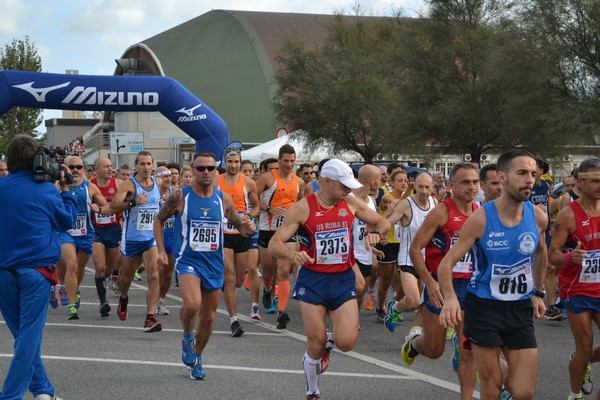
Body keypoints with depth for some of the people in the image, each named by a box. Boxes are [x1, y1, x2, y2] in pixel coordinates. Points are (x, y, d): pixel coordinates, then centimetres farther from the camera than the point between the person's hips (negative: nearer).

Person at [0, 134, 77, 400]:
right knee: (29, 336, -2)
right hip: (36, 270, -4)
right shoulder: (45, 189, -4)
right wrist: (65, 189, 16)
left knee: (24, 334, 15)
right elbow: (68, 221, 9)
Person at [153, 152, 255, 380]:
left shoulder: (223, 199, 2)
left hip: (214, 264, 4)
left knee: (208, 317, 11)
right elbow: (159, 220, 6)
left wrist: (247, 229, -13)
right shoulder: (180, 197, -6)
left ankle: (196, 359, 34)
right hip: (188, 260, -4)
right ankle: (187, 338, 2)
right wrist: (161, 250, -2)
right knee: (192, 304, -29)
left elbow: (240, 227, 11)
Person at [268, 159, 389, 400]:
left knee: (346, 342, -12)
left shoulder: (351, 204, 1)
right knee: (316, 345, -1)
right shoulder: (302, 208, -9)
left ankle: (331, 336, 25)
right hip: (313, 280, -2)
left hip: (343, 280, 3)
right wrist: (293, 255, -32)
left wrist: (375, 232, -12)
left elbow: (383, 223, 13)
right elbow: (274, 244, -11)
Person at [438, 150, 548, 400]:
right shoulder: (481, 218, -15)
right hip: (484, 307, -3)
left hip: (521, 310, 3)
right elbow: (446, 264, -15)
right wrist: (450, 297, -33)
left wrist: (538, 293, 20)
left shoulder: (538, 217, -4)